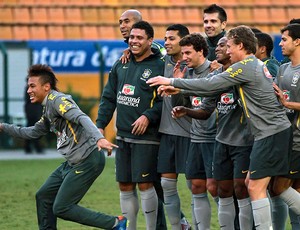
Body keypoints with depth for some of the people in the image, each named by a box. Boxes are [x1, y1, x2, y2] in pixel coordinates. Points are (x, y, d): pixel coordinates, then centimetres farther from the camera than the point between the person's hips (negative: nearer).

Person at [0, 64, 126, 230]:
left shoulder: (57, 100, -11)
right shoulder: (48, 108, 19)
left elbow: (82, 118, -27)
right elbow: (32, 133, 32)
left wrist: (99, 138, -44)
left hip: (87, 161, -10)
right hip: (73, 163, 10)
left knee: (61, 208, -8)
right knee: (43, 196, 14)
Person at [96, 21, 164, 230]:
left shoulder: (159, 66, -7)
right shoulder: (121, 65, 13)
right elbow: (109, 97, 17)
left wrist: (148, 116, -22)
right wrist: (100, 125, 11)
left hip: (146, 137, -7)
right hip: (123, 136, 7)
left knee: (145, 185, -8)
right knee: (125, 186, 9)